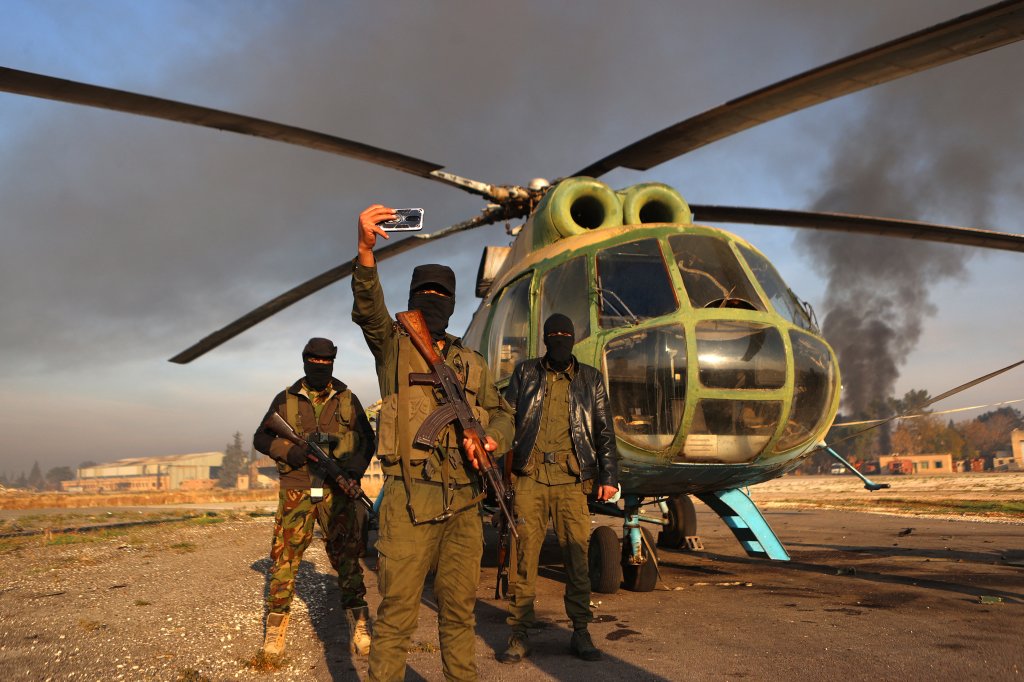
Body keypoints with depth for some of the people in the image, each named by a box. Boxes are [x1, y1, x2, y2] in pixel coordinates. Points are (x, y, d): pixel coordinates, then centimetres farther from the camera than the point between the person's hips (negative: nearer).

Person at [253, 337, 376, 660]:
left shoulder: (348, 399, 8)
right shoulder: (286, 399, 7)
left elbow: (368, 439, 10)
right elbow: (261, 438, 10)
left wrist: (354, 466, -8)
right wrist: (290, 451, -9)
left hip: (337, 491, 0)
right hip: (296, 492, 0)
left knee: (346, 556, 0)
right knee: (285, 558, 2)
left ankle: (357, 621, 11)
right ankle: (276, 623, 17)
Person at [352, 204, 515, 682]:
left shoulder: (470, 363, 17)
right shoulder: (394, 345, 4)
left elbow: (501, 412, 20)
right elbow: (368, 310, -15)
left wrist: (493, 439, -5)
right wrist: (366, 250, -33)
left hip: (463, 503, 4)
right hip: (409, 502, -4)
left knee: (460, 610, 14)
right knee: (396, 615, -1)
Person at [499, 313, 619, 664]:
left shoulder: (591, 379, 15)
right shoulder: (525, 373, 14)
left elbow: (604, 430, 15)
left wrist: (609, 475, 8)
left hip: (572, 479, 0)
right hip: (530, 477, 0)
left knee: (577, 556, 0)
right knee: (523, 555, -2)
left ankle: (581, 633, 11)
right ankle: (519, 634, 7)